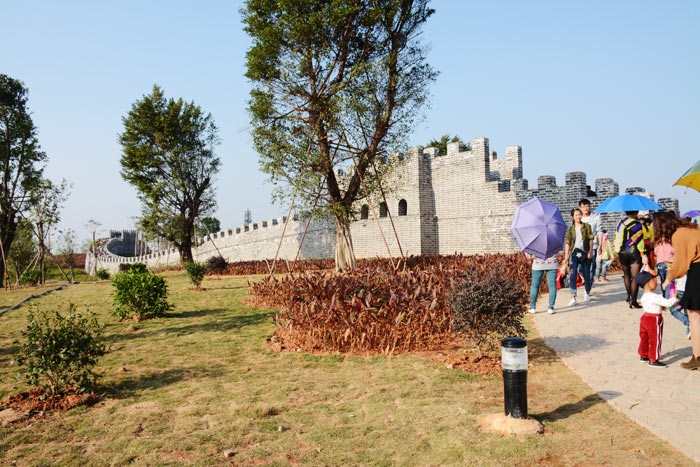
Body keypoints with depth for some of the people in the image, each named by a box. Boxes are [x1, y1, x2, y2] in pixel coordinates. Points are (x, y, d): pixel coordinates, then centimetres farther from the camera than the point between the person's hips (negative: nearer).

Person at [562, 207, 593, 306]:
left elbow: (590, 240, 3)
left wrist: (590, 251, -6)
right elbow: (567, 243, 5)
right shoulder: (570, 229, 7)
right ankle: (573, 298, -11)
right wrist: (566, 256, -1)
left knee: (585, 274, 9)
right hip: (574, 253, 0)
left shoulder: (587, 226, 6)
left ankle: (587, 293, 35)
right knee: (573, 275, -9)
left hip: (584, 253, 0)